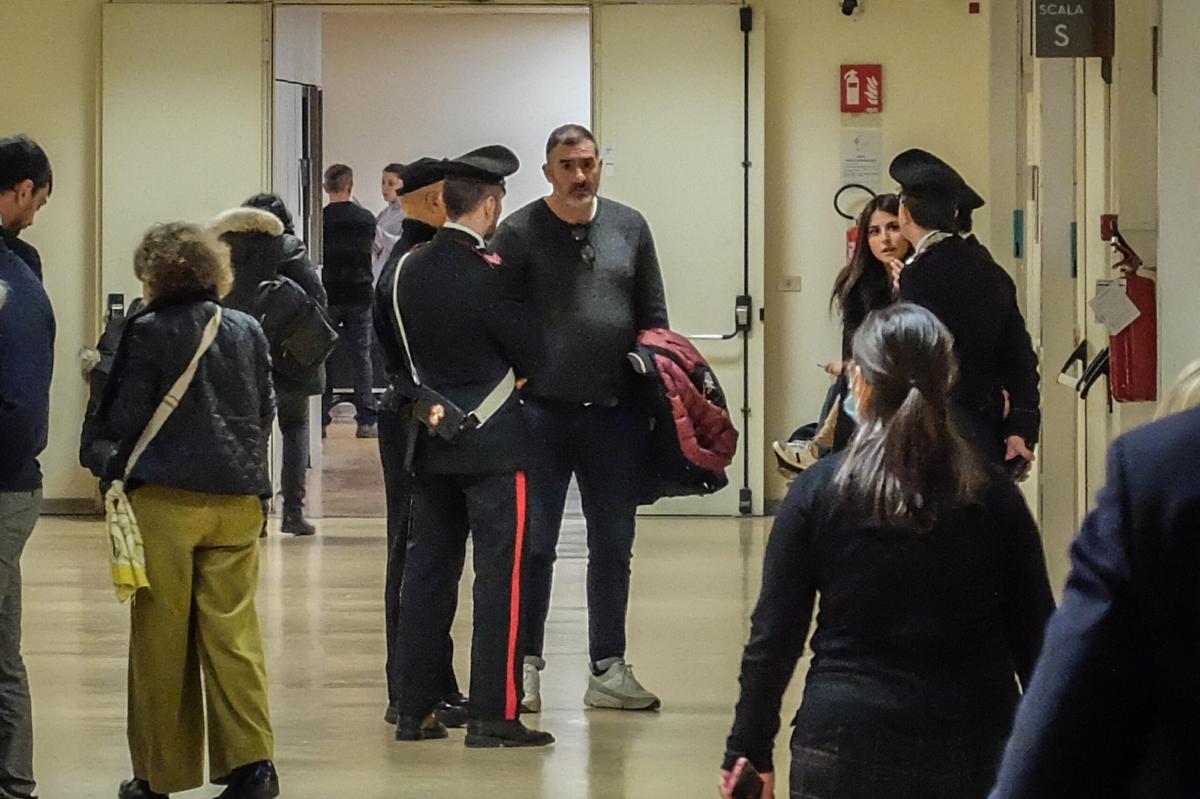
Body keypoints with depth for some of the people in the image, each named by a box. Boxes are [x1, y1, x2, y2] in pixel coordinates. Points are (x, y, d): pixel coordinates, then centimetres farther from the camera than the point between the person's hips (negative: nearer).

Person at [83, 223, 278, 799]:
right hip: (237, 498, 4)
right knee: (233, 631, 4)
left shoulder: (148, 331, -7)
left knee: (161, 638, 4)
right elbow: (266, 412, 13)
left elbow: (121, 421, -7)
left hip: (165, 498, -4)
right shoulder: (247, 330, 6)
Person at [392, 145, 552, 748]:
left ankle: (415, 710, 15)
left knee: (428, 571, 11)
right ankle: (493, 716, -3)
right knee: (500, 577, -2)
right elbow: (529, 355, -9)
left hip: (432, 442, 7)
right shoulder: (487, 273, -16)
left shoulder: (408, 270, 4)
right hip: (493, 445, -7)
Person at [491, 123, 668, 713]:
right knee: (533, 543, 0)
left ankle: (607, 669, 15)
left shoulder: (629, 227, 10)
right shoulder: (520, 232, 0)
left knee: (613, 545, 8)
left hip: (615, 415, 3)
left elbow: (654, 316, 15)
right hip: (543, 414, -3)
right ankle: (526, 666, 10)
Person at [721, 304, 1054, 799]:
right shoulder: (994, 496, 1)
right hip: (973, 746, 1)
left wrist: (750, 751, 5)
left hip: (844, 745, -1)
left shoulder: (817, 490, -3)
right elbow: (1035, 637, 4)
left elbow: (773, 636, -2)